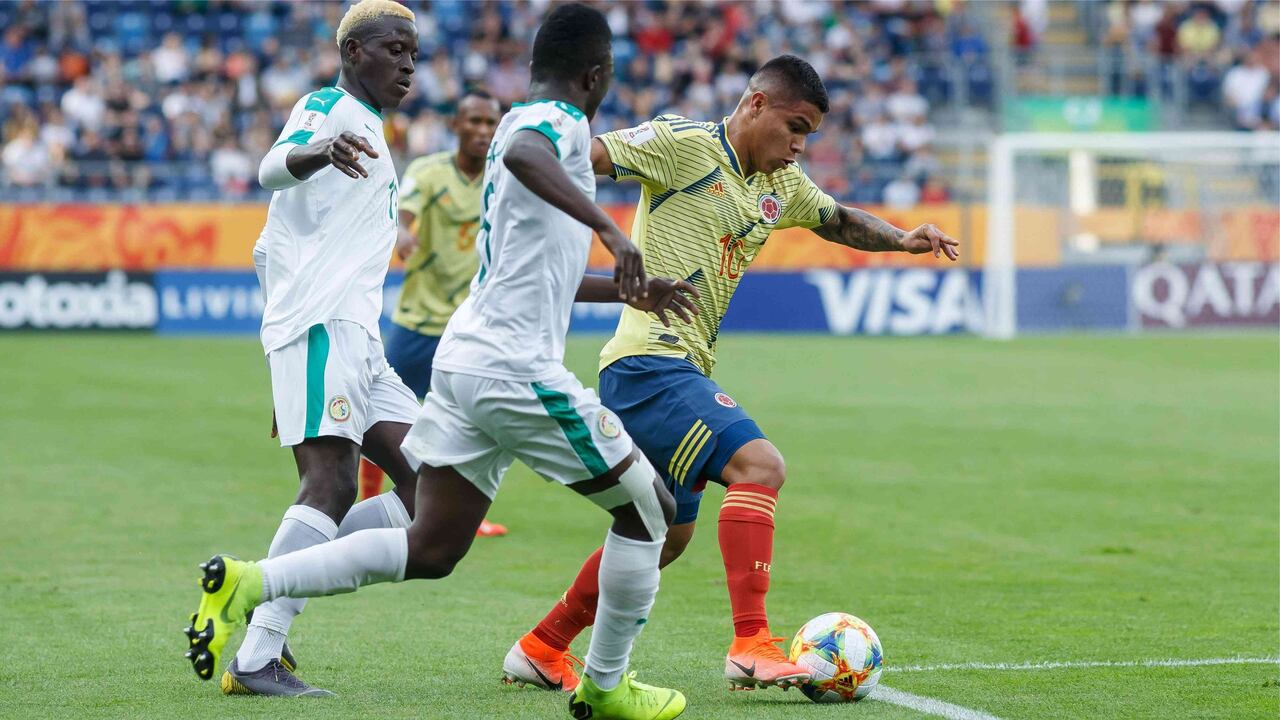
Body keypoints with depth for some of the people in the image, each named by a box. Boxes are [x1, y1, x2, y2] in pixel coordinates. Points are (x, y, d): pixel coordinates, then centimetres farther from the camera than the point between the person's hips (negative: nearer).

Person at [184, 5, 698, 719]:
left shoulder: (525, 121, 23)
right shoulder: (560, 123, -7)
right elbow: (521, 156, -35)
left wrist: (631, 290, 37)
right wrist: (612, 230, -41)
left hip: (464, 361, 9)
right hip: (517, 369, -9)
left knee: (430, 549, 7)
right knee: (648, 507, 5)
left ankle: (247, 585, -3)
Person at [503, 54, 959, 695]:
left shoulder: (781, 184, 15)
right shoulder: (685, 144, -9)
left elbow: (838, 220, 29)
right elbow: (581, 156, -13)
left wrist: (902, 239, 13)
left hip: (683, 372, 10)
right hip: (648, 359, -10)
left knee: (665, 535, 18)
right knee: (757, 462, -25)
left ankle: (539, 651, 30)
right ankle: (751, 646, -30)